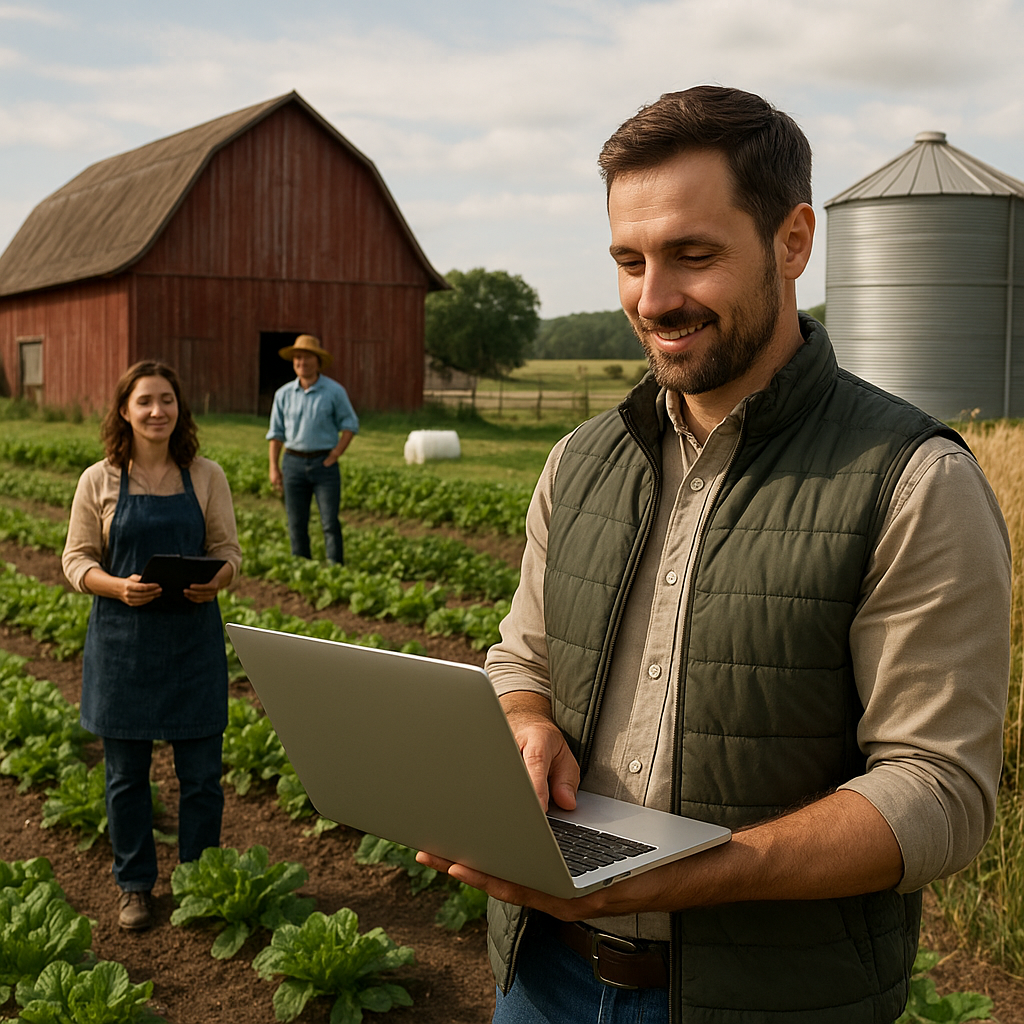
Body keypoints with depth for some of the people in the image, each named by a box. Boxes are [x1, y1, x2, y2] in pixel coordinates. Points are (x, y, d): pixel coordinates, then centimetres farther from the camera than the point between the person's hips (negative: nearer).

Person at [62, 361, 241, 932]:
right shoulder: (100, 482, -2)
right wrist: (119, 587, -19)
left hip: (194, 638, 1)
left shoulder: (207, 477, 1)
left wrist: (215, 581, -18)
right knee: (126, 773, 10)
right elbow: (77, 561, 0)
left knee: (201, 773, 5)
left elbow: (229, 550, 4)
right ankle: (135, 885, 27)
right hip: (123, 641, 0)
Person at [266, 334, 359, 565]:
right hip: (293, 462, 3)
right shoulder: (284, 394, 6)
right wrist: (273, 467, 4)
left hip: (324, 463, -3)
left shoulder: (334, 391, -1)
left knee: (330, 522, -6)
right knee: (296, 524, 5)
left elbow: (350, 424, 3)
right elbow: (276, 432, 10)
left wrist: (335, 455, -7)